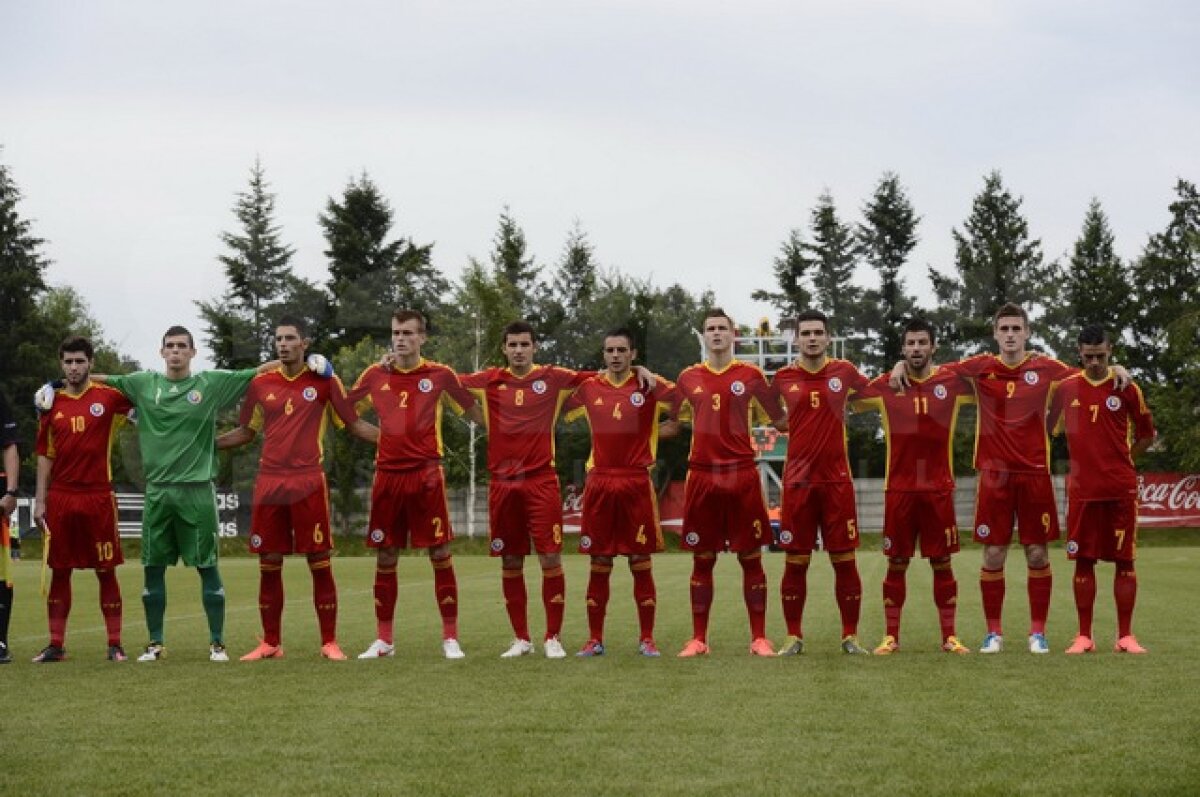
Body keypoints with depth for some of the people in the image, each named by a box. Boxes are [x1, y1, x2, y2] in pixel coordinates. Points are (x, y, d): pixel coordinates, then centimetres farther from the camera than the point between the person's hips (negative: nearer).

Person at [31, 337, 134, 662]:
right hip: (60, 498, 2)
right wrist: (40, 499, 7)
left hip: (98, 497, -2)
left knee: (106, 570, 2)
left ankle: (115, 644, 8)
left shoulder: (108, 397, 0)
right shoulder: (52, 403, 7)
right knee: (59, 571, 6)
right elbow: (45, 454, 11)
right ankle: (56, 644, 12)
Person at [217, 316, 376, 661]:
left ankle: (329, 642, 7)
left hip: (308, 483, -3)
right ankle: (270, 643, 16)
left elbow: (355, 423, 5)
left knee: (320, 562, -1)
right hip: (269, 483, 3)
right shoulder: (261, 384, 8)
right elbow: (246, 432, 19)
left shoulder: (324, 381, 1)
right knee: (269, 564, 6)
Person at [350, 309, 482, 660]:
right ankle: (384, 639, 17)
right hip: (388, 475, 3)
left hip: (426, 475, -3)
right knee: (385, 558, 7)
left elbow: (474, 413, 9)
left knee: (440, 555, -2)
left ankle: (451, 638, 6)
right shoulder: (376, 375, 8)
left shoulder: (440, 375, 1)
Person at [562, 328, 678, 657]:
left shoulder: (649, 386, 0)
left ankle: (646, 639, 9)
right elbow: (561, 411, 19)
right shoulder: (588, 387, 7)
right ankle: (594, 639, 12)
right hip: (599, 482, 2)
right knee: (599, 563, 6)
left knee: (641, 562, 2)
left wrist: (658, 431, -3)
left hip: (636, 483, -2)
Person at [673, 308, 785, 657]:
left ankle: (759, 638, 8)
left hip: (742, 474, -1)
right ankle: (698, 639, 12)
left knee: (751, 557, 2)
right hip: (702, 475, 2)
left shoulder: (751, 375, 3)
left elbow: (779, 419, 12)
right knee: (702, 559, 6)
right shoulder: (689, 378, 9)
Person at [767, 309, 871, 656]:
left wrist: (844, 408, 13)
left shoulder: (844, 371, 3)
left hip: (837, 480, 0)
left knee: (845, 560, 1)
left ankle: (850, 636, 11)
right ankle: (793, 636, 13)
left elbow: (870, 389, 23)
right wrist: (790, 426, 10)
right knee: (795, 561, 3)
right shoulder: (783, 377, 3)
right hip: (797, 480, 0)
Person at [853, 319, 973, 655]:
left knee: (942, 563, 5)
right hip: (899, 488, 0)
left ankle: (949, 636, 12)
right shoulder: (885, 385, 3)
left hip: (939, 488, 0)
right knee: (896, 563, 5)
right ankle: (891, 636, 12)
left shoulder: (952, 382, 2)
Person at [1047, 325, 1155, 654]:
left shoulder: (1125, 389, 0)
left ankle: (1125, 636, 7)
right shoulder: (1066, 388, 4)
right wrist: (1086, 458, 7)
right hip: (1081, 488, 1)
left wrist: (1121, 459, 4)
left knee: (1124, 560, 1)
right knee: (1083, 560, 3)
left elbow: (1146, 434, 10)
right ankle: (1084, 636, 9)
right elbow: (1050, 426, 14)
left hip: (1121, 488, -1)